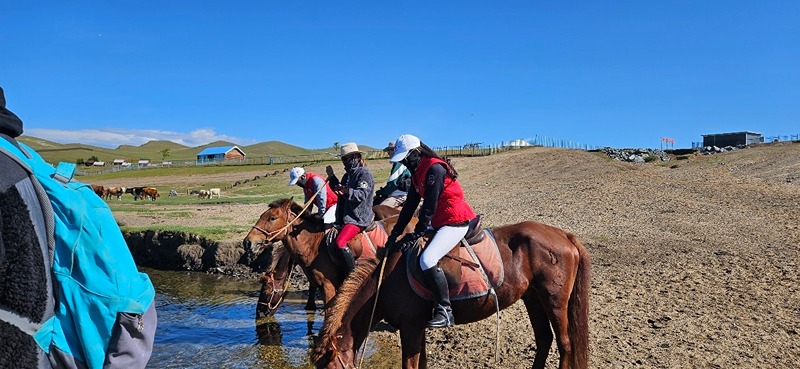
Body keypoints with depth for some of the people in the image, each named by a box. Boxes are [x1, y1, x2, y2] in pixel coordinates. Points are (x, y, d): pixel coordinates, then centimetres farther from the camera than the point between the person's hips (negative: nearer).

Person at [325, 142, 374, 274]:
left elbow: (362, 194, -22)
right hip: (346, 216, 10)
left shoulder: (364, 173, -9)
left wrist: (348, 191, -41)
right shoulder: (348, 175, 19)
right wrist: (332, 177, 20)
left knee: (340, 242, -26)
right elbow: (340, 192, 30)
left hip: (358, 218, -10)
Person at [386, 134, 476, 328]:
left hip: (455, 222, -11)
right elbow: (410, 205, 12)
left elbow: (429, 207, -20)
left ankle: (445, 310, -16)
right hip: (439, 223, 11)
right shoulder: (417, 172, 12)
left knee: (427, 260, -26)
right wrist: (395, 233, 6)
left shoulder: (434, 168, -18)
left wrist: (415, 235, -18)